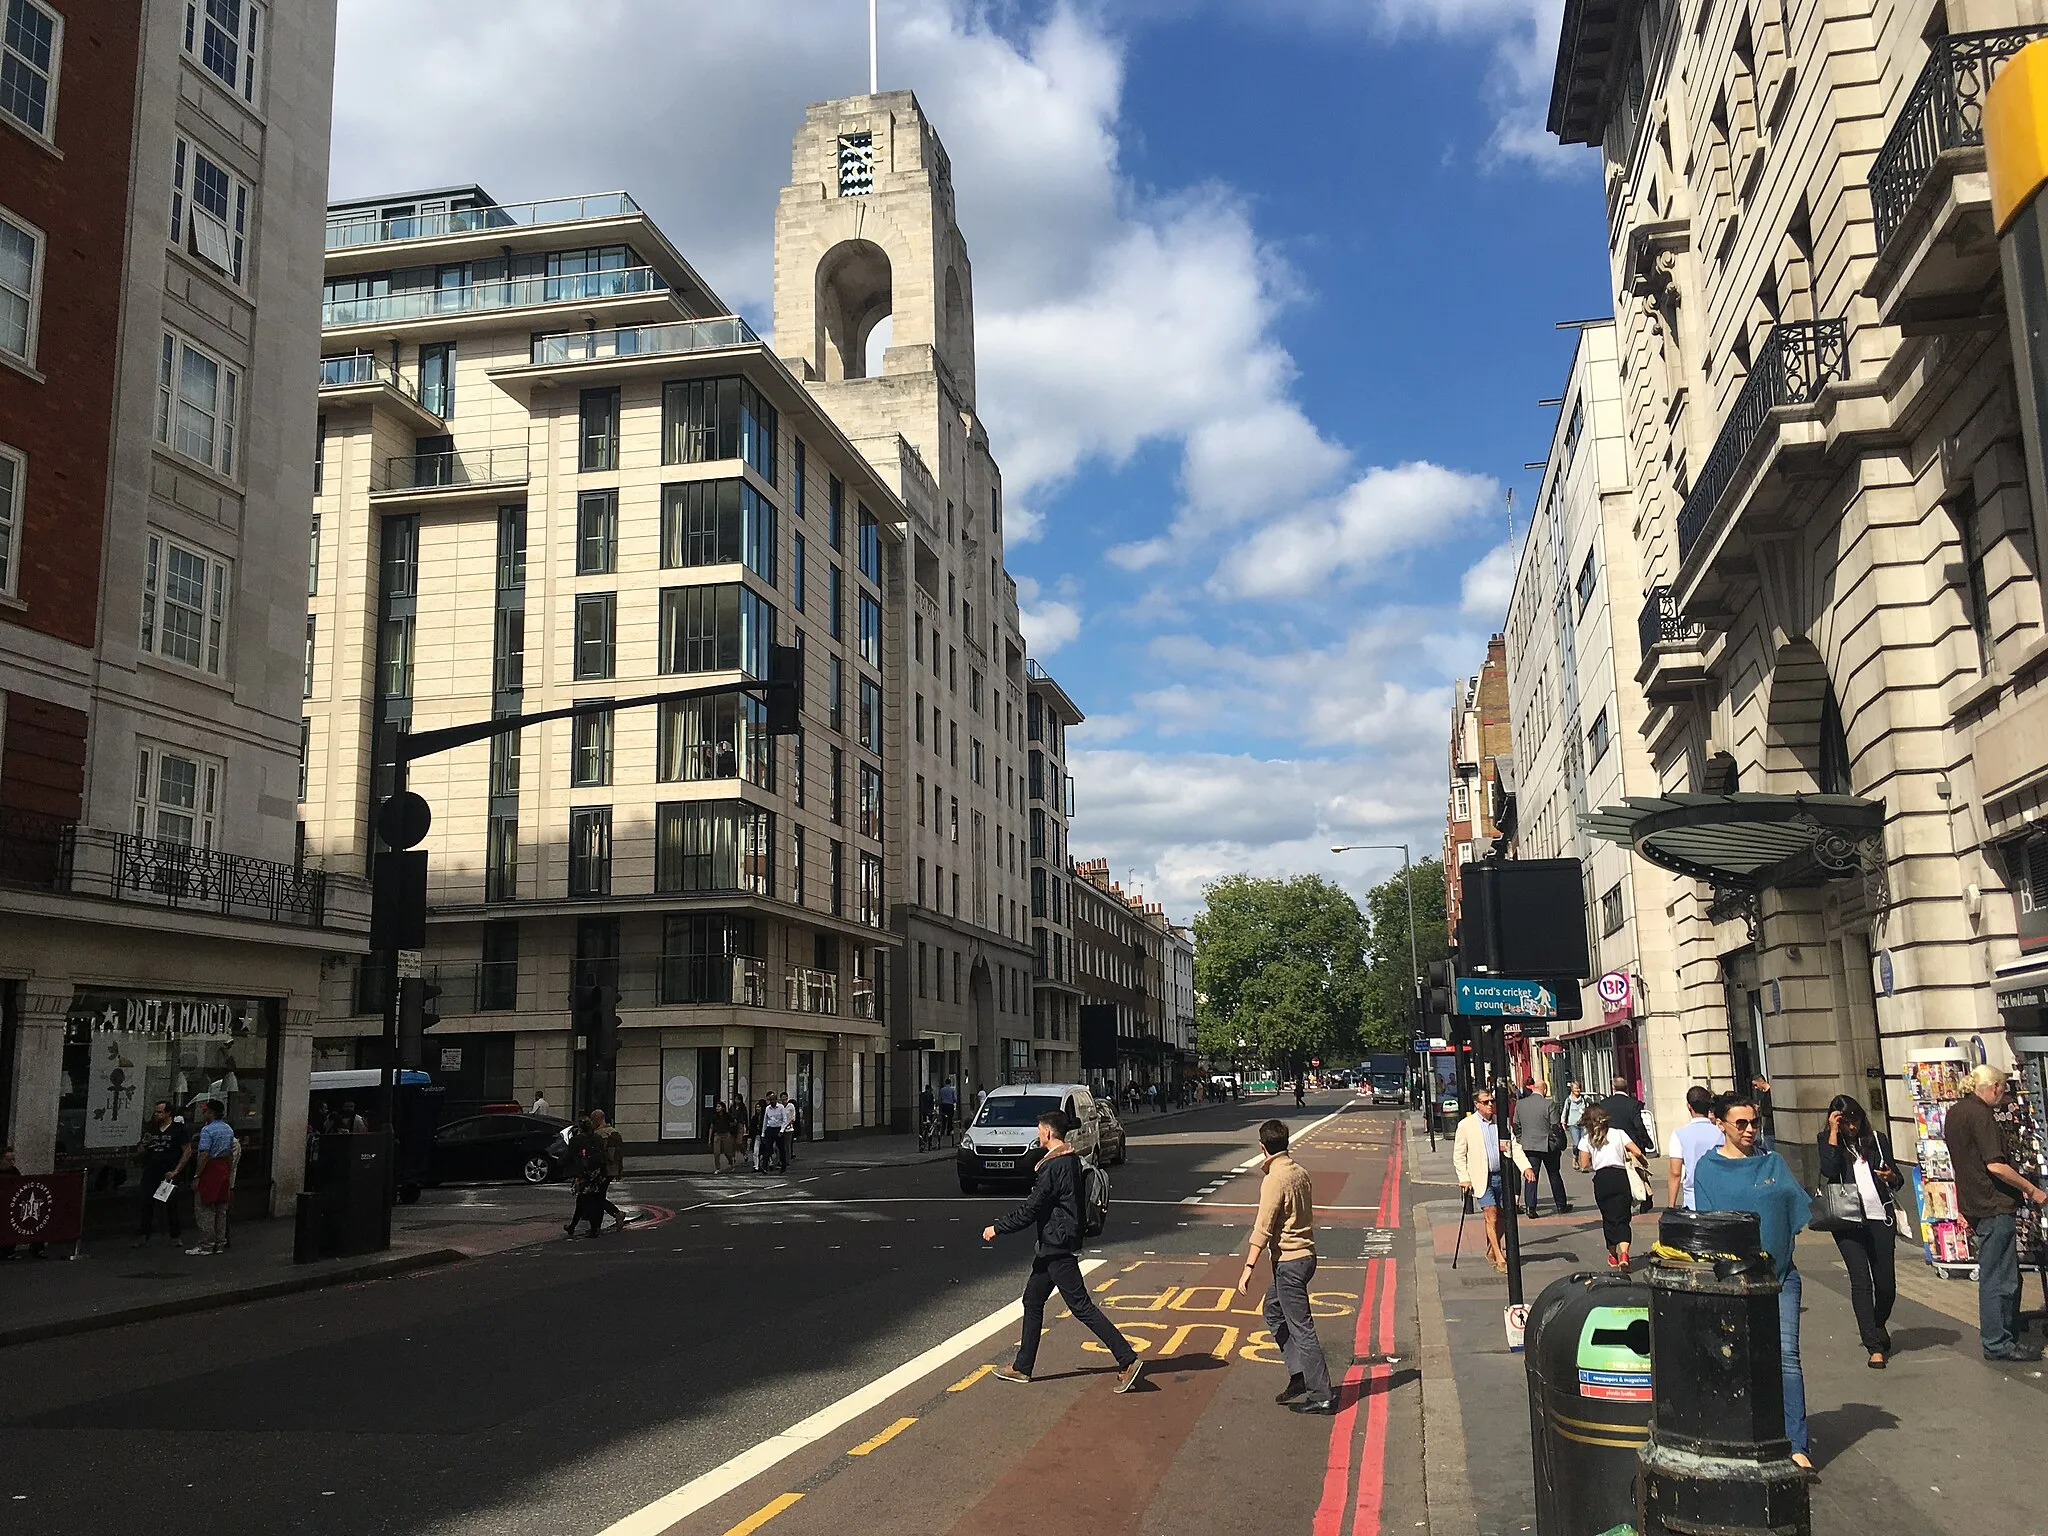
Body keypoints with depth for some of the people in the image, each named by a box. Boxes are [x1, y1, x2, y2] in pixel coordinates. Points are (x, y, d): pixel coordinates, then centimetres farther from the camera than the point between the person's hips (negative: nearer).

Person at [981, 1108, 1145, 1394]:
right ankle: (1022, 1367, 25)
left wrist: (997, 1227, -9)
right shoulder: (1072, 1161, 10)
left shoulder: (1054, 1166, -20)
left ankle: (1128, 1361, -9)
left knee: (1081, 1306, -8)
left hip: (1058, 1247, -10)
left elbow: (1031, 1209, -18)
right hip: (1053, 1246, 10)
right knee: (1032, 1300, 17)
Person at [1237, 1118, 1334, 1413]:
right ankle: (1300, 1375, 21)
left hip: (1289, 1261, -9)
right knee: (1274, 1313, 21)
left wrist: (1248, 1268, -20)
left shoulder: (1274, 1180, -19)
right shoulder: (1300, 1172, 6)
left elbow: (1263, 1228, -22)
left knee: (1301, 1328, -2)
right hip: (1305, 1254, 9)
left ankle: (1321, 1396, 2)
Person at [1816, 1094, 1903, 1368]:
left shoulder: (1878, 1139, 10)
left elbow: (1898, 1179, 15)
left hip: (1880, 1218, 2)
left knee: (1885, 1283, 5)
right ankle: (1875, 1346, -8)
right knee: (1860, 1281, -11)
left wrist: (1891, 1177, -9)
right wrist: (1833, 1133, -12)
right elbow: (1829, 1171, -14)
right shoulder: (1828, 1140, 4)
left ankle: (1878, 1326, 35)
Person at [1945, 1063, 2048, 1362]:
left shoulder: (1954, 1112, 13)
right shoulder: (1980, 1115, -17)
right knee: (1998, 1278, -2)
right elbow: (1995, 1165, -23)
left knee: (2007, 1273, 19)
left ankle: (2009, 1331, 28)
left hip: (1974, 1203, 10)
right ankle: (1997, 1343, 4)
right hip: (1993, 1205, -10)